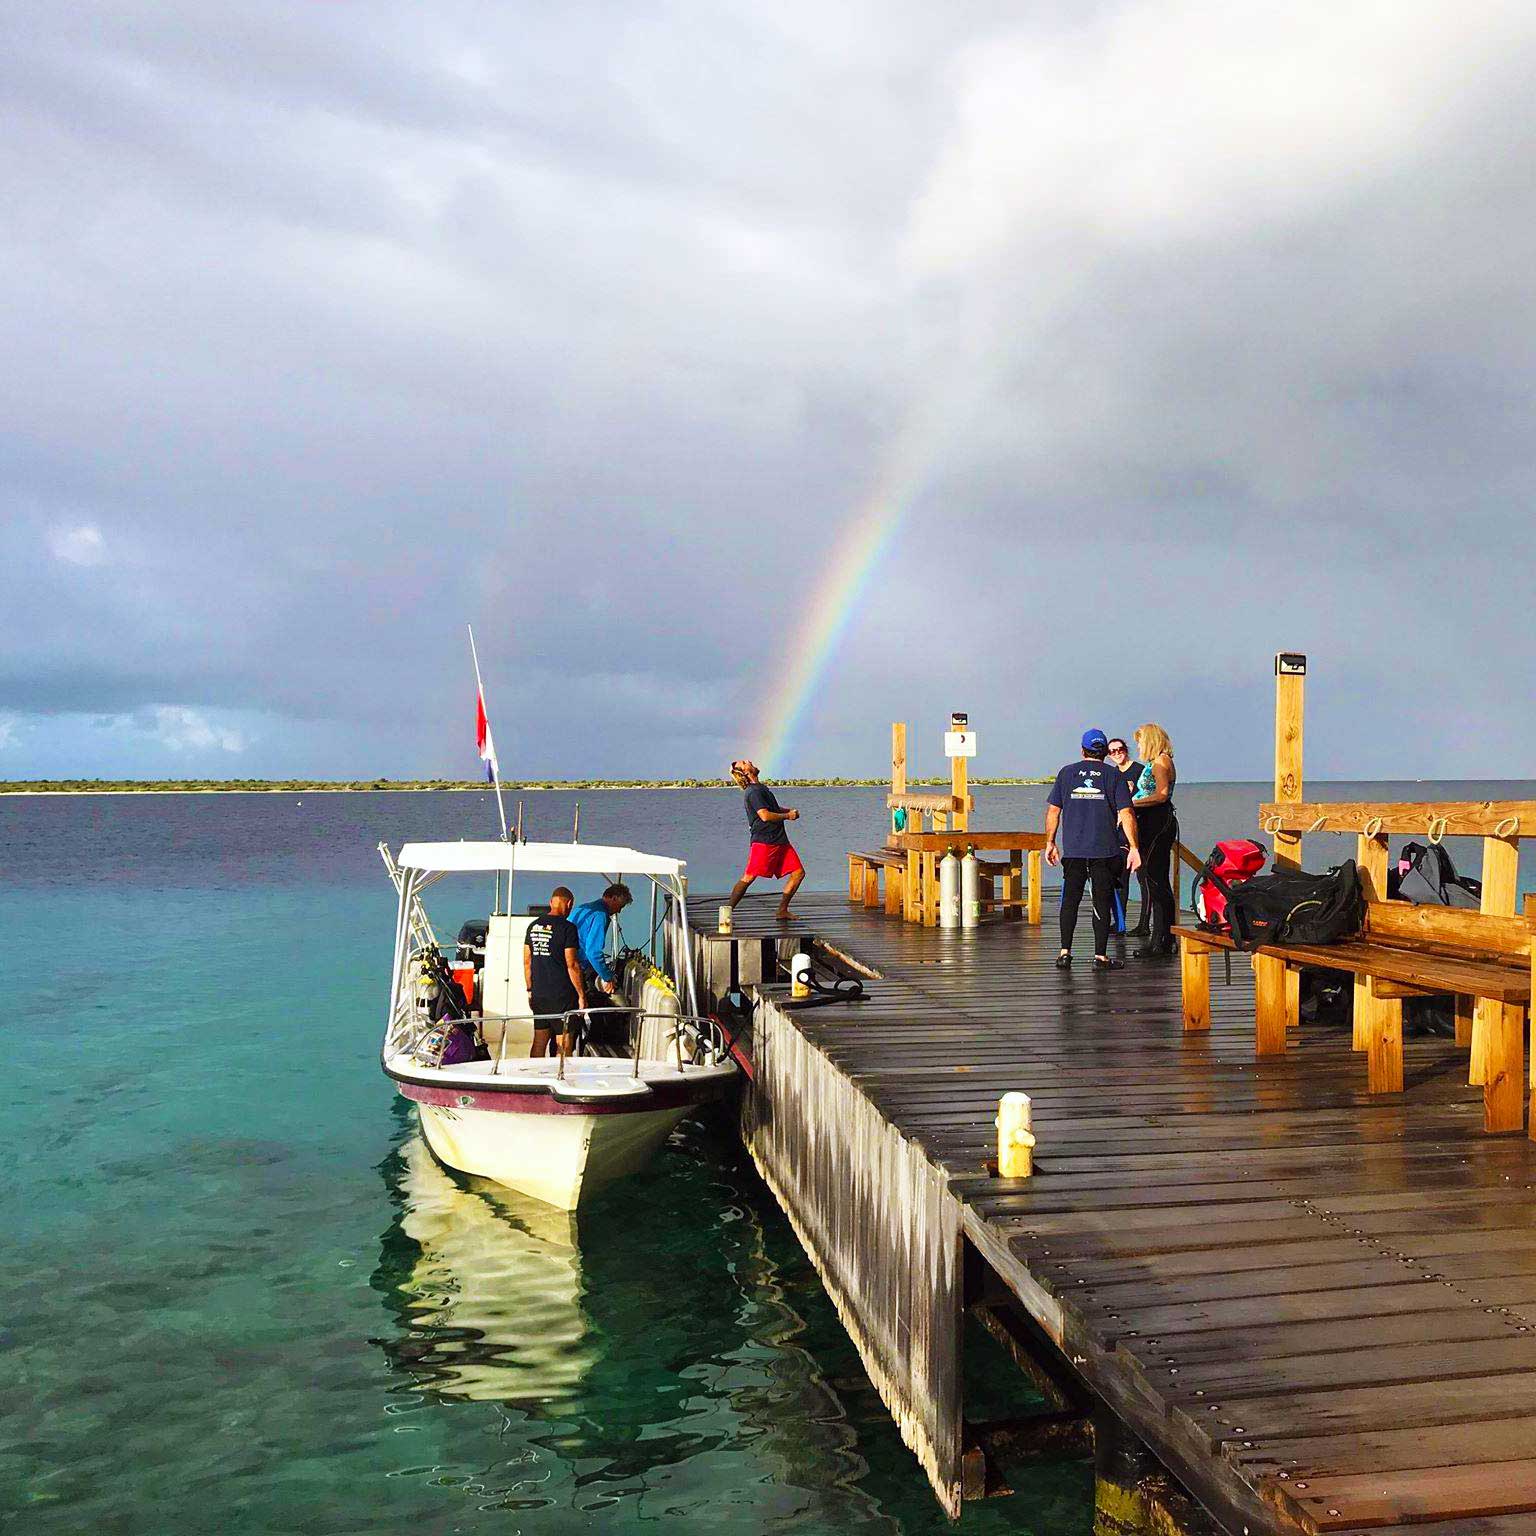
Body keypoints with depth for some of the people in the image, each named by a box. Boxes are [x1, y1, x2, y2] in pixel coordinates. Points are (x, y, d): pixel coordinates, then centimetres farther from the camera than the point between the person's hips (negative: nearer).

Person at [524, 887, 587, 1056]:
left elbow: (527, 962, 11)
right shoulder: (567, 928, -13)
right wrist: (581, 995, -8)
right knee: (565, 1045, 1)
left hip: (538, 994, 6)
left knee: (539, 1042, 14)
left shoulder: (533, 926, 7)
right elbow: (572, 965, -15)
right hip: (562, 996, -6)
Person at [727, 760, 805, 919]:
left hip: (780, 840, 9)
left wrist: (789, 810, 14)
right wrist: (787, 816, -7)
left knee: (798, 872, 5)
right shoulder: (754, 791, -11)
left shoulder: (761, 788, 20)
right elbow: (765, 815, -20)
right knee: (748, 877, -11)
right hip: (763, 841, -9)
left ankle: (782, 911, 10)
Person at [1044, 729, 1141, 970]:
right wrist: (1133, 847, -2)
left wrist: (1050, 843, 13)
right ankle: (1100, 956, 3)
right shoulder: (1114, 776, 3)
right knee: (1101, 902, 4)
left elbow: (1053, 810, 5)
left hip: (1072, 850, 1)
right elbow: (1126, 814, -4)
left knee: (1070, 899, 9)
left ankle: (1065, 953, 6)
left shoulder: (1066, 773, 6)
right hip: (1105, 850, -1)